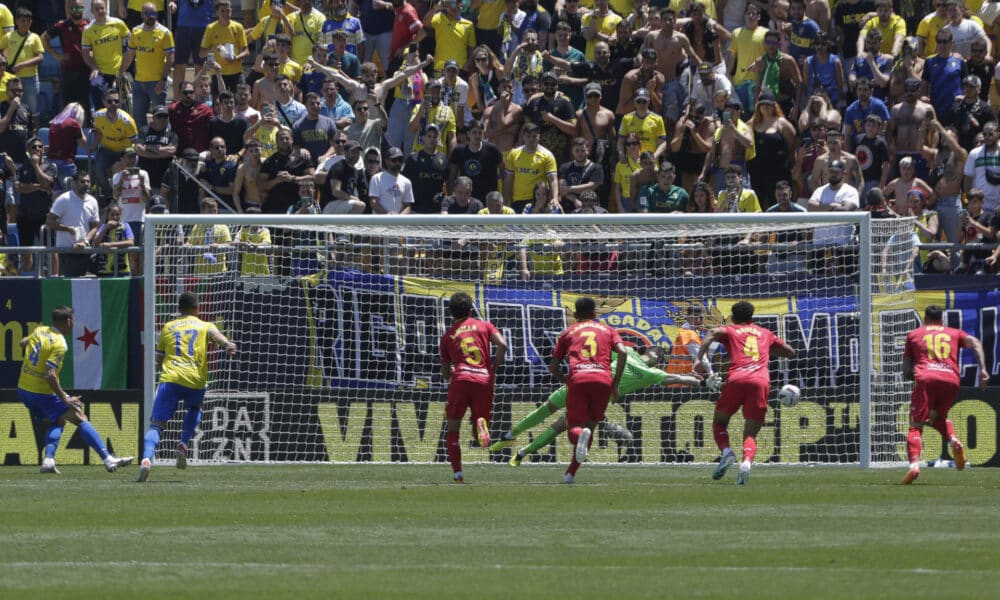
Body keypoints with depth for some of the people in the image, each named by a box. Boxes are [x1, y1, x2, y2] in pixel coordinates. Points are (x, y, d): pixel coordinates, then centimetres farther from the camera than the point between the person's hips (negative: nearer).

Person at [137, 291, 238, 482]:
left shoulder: (167, 328, 21)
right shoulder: (205, 326, 16)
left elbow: (159, 362, 23)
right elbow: (215, 335, -9)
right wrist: (227, 345, -29)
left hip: (169, 379, 0)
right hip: (195, 380, 0)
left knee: (156, 425, -5)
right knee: (194, 409, 33)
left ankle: (146, 459, -31)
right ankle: (183, 444, 12)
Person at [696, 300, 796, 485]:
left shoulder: (730, 331, 21)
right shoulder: (765, 333, 28)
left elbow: (713, 333, -3)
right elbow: (791, 352, 36)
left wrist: (700, 358, -8)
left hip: (737, 379, -1)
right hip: (761, 382, 1)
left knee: (719, 422, 20)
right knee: (750, 434, 3)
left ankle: (726, 452, -9)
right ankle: (747, 461, -28)